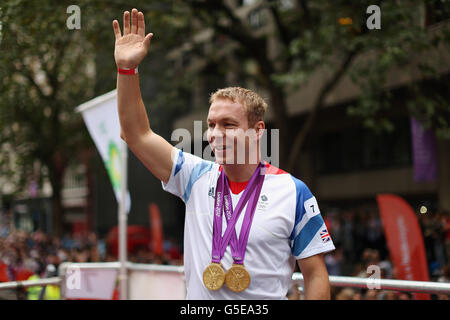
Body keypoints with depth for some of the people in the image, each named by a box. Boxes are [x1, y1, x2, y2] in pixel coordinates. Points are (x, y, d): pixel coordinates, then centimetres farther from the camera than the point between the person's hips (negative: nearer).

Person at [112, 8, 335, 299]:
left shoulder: (293, 192, -6)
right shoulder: (197, 177, 2)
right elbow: (138, 134, 0)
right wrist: (127, 68, -8)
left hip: (268, 298, -3)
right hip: (197, 297, 3)